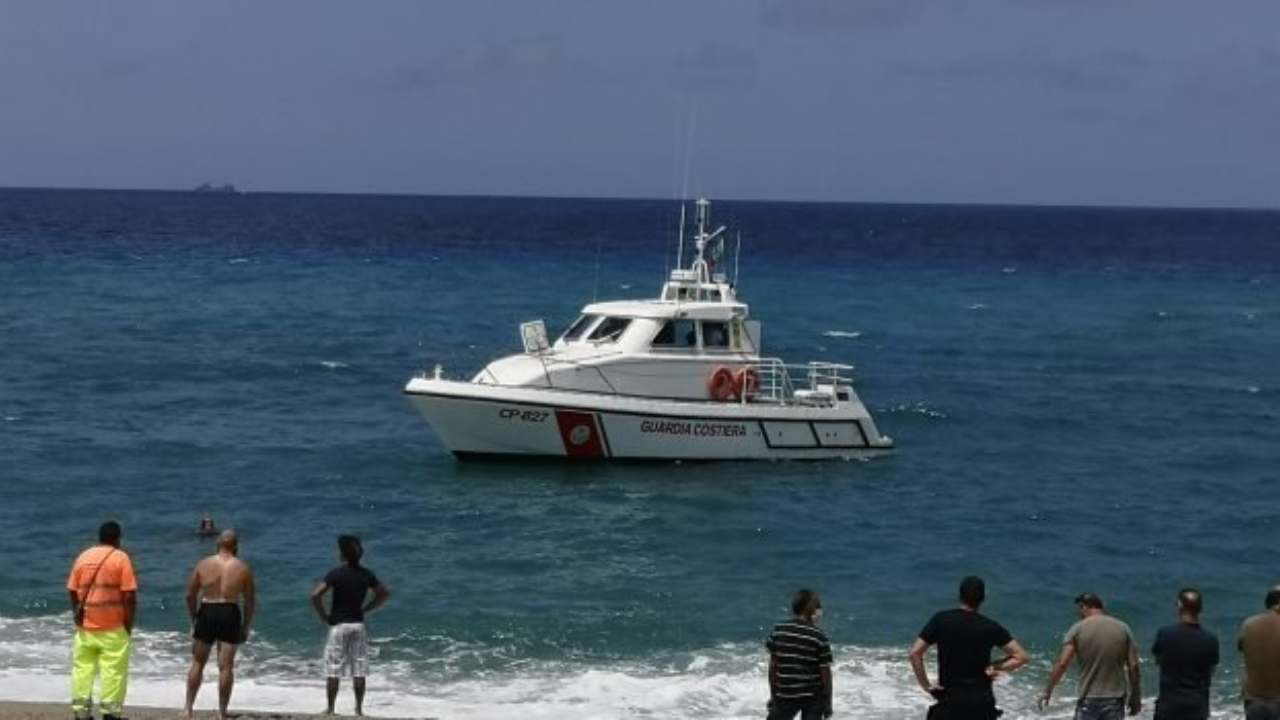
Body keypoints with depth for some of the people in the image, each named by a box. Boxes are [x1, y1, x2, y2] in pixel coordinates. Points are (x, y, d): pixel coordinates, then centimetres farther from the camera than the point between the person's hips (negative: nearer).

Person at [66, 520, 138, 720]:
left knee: (82, 670, 8)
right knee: (114, 672, 0)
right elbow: (129, 595, -10)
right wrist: (129, 625, -2)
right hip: (113, 629, -4)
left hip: (85, 627, 4)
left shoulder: (83, 557, 7)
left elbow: (72, 592, 8)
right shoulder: (120, 558, -5)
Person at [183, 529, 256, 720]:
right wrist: (246, 627, 10)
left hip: (206, 613, 1)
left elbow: (190, 595, 4)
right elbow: (251, 601, 1)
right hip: (230, 615, -1)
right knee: (226, 666, 3)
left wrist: (194, 619, 15)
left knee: (197, 663, 13)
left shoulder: (204, 564, 2)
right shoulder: (243, 568, 0)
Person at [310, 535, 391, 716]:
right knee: (359, 671, 7)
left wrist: (323, 616, -7)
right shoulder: (366, 574, 1)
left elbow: (315, 595, -21)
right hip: (358, 625, 4)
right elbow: (385, 593, 12)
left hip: (338, 626, -4)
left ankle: (331, 709, 5)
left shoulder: (336, 574, -13)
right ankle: (359, 709, 9)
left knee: (333, 671, 3)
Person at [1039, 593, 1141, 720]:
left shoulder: (1078, 629, -4)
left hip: (1088, 700, -2)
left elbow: (1062, 664, -9)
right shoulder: (1123, 628, 2)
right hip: (1115, 699, 2)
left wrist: (1047, 692, -1)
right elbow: (1133, 666, 0)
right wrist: (1135, 697, 9)